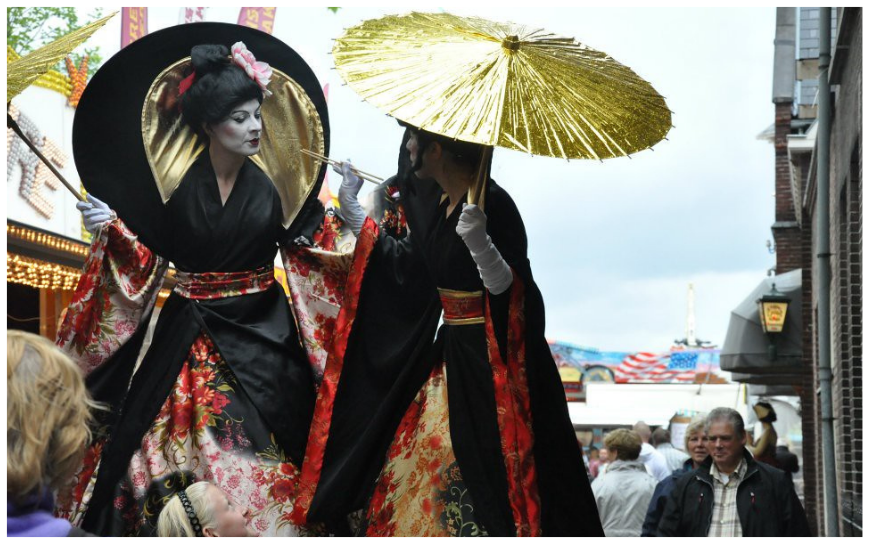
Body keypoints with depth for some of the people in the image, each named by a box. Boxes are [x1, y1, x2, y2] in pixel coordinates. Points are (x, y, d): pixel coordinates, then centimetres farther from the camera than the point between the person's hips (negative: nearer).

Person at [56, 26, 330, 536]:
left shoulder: (271, 181, -3)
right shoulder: (175, 181, -5)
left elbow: (299, 246, 3)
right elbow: (153, 259, 2)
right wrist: (112, 229, -13)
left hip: (262, 333, 1)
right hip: (189, 336, 0)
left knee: (261, 457, 3)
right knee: (181, 447, 1)